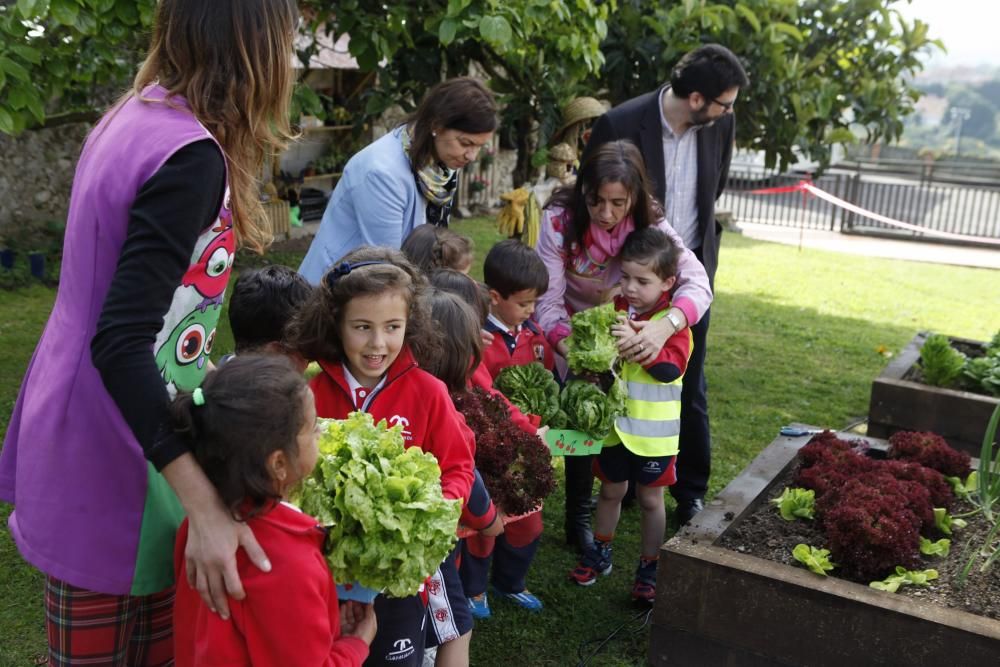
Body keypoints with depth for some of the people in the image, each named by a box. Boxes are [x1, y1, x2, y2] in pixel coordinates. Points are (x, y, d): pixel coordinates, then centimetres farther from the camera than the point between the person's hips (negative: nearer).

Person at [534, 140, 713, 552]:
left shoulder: (649, 223, -24)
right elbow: (547, 300, -30)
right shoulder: (560, 220, -31)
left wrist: (665, 326, -56)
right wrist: (570, 347, -50)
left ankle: (578, 516, 24)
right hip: (566, 333, -2)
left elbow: (696, 282, -35)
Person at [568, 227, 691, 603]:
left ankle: (649, 569, 25)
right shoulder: (614, 310, -2)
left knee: (650, 499, 10)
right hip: (614, 421, 4)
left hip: (654, 429, -3)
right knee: (611, 491, 20)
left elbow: (671, 367, -26)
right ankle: (600, 554, 39)